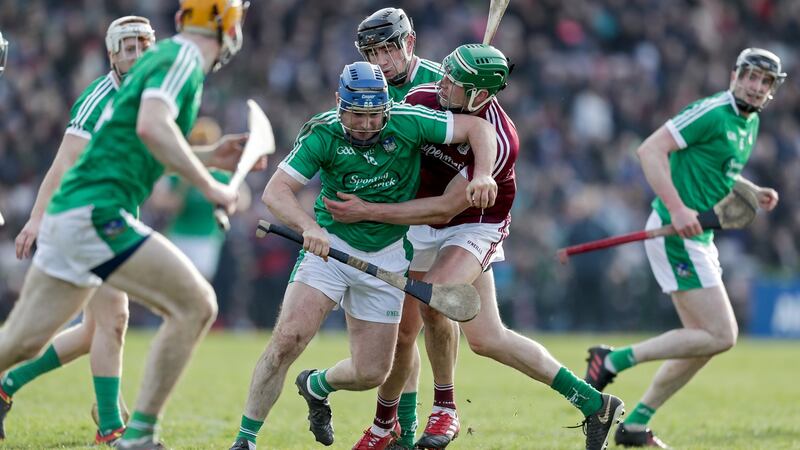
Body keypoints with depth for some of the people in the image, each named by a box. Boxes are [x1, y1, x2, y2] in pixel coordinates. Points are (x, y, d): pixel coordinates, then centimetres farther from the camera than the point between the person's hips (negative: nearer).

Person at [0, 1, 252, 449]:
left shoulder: (161, 57, 20)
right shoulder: (183, 59, -8)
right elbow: (151, 126, -26)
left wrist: (208, 158, 28)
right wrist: (209, 185, -19)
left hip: (66, 214, 10)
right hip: (96, 213, -10)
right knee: (195, 305, -9)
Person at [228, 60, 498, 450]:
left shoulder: (406, 122, -15)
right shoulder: (322, 133, -16)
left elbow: (478, 127, -10)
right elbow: (275, 191, -20)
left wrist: (483, 175, -29)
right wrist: (309, 226, -39)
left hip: (387, 257, 2)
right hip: (330, 244, -2)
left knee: (371, 373, 1)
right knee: (288, 338, -22)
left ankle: (316, 386, 38)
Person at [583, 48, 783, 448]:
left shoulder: (750, 123, 15)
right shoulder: (711, 112, -14)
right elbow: (650, 149, -21)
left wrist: (752, 194, 10)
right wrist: (677, 208, -29)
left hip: (698, 238, 10)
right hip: (676, 235, -10)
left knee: (706, 340, 13)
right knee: (721, 336, -13)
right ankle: (614, 360, -6)